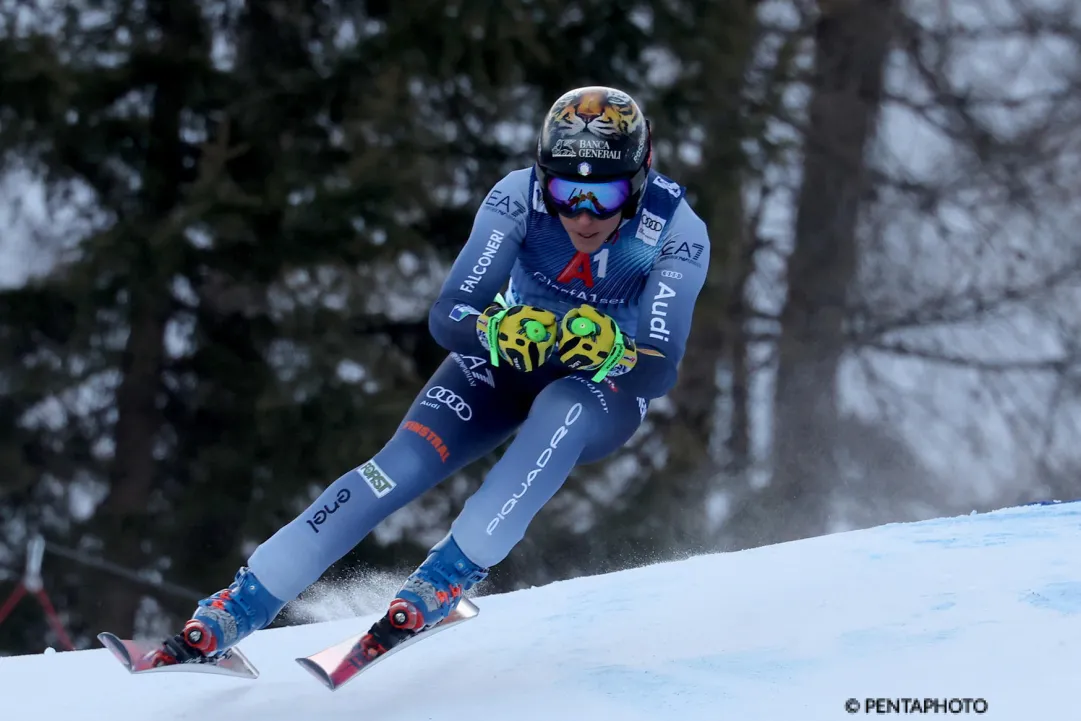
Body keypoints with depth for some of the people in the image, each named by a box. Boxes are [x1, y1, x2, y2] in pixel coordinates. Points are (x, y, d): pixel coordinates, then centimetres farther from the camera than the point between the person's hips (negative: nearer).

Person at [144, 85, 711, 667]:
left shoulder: (678, 232, -27)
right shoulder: (519, 198, -23)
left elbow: (660, 372, -30)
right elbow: (446, 317, -24)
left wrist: (611, 351, -51)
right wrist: (497, 329, -45)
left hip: (609, 390, -1)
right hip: (508, 360, 1)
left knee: (561, 409, -38)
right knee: (401, 467, -22)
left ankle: (441, 582, -35)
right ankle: (226, 617, -22)